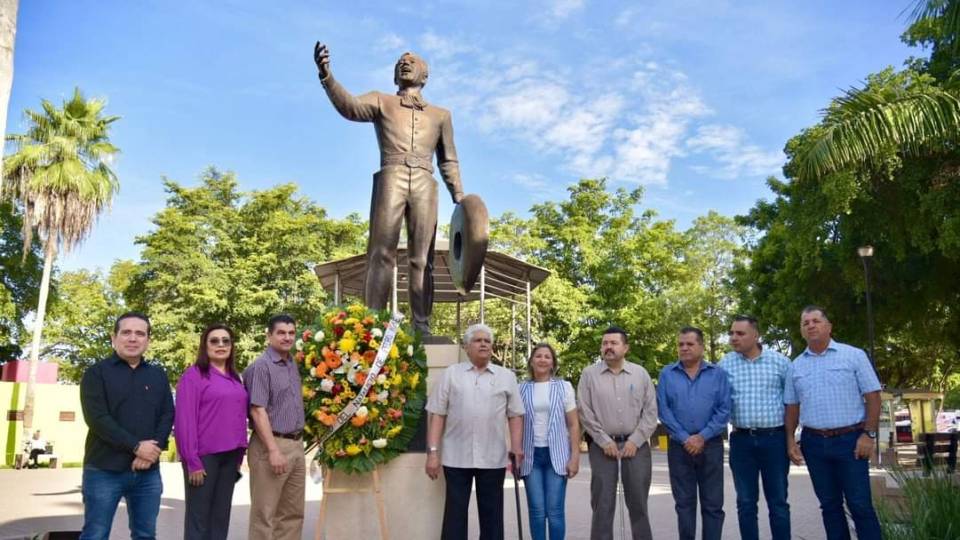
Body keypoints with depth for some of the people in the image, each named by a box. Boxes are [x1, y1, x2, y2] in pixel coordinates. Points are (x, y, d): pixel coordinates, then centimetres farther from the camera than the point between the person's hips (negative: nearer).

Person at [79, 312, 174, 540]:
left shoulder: (158, 375, 12)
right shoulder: (96, 373, 0)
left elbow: (167, 415, 5)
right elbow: (97, 418, -12)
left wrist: (152, 451, -12)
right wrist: (136, 446, -18)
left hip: (148, 471, 4)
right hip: (104, 470, -4)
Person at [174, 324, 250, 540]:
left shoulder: (235, 378, 12)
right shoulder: (193, 375, -7)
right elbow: (185, 421, -11)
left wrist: (239, 456, 11)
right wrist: (192, 461, -15)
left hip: (229, 456, 6)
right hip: (204, 456, -6)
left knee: (221, 516, 13)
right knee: (198, 517, 3)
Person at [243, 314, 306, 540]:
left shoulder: (293, 364, 12)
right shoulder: (261, 366, -12)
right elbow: (258, 411, -17)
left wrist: (299, 441, 13)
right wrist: (274, 450, -21)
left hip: (297, 444, 8)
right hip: (271, 445, -8)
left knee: (293, 512, 13)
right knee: (264, 513, 0)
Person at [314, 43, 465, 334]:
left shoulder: (441, 114, 24)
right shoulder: (381, 101, 18)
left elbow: (449, 161, 21)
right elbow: (350, 107, -3)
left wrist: (459, 198, 10)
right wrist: (326, 76, -20)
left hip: (424, 185, 2)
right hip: (390, 181, -2)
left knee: (422, 259, -3)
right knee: (381, 254, -9)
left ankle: (421, 325, -3)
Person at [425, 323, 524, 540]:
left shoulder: (507, 376, 7)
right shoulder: (451, 374, 3)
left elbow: (515, 415, 6)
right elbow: (437, 414, 0)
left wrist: (517, 447, -5)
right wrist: (433, 451, -6)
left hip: (493, 458, 1)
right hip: (456, 457, -1)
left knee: (491, 513, 10)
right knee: (455, 512, 7)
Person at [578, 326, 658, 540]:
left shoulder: (640, 373, 5)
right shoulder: (589, 374, 1)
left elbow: (651, 411, 3)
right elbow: (585, 412, -2)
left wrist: (635, 440, -6)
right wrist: (604, 441, -7)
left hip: (636, 445, 1)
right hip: (603, 446, -1)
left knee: (638, 502, 8)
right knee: (602, 504, 3)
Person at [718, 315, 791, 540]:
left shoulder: (780, 361, 0)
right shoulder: (725, 364, 1)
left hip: (775, 439, -1)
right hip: (741, 440, 1)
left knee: (778, 502, 8)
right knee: (746, 502, 9)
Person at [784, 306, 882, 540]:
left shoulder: (854, 355, -1)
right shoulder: (796, 365, 9)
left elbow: (872, 396, -3)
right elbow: (792, 406, 13)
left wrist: (869, 434, -10)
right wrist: (790, 440, 4)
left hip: (850, 439, -3)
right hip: (813, 442, 4)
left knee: (860, 504, -1)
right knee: (829, 504, 11)